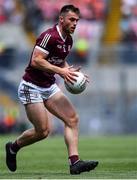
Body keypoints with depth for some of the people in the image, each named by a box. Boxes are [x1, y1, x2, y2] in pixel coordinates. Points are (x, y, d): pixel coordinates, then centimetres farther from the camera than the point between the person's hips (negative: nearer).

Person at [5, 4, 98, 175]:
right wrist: (61, 71, -29)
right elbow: (36, 60, -26)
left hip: (50, 87, 9)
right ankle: (13, 147, 19)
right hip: (32, 87, -9)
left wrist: (71, 71, 3)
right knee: (43, 131, -8)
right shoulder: (49, 36, -20)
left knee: (72, 119, -5)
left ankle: (74, 162, -9)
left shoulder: (68, 40, 8)